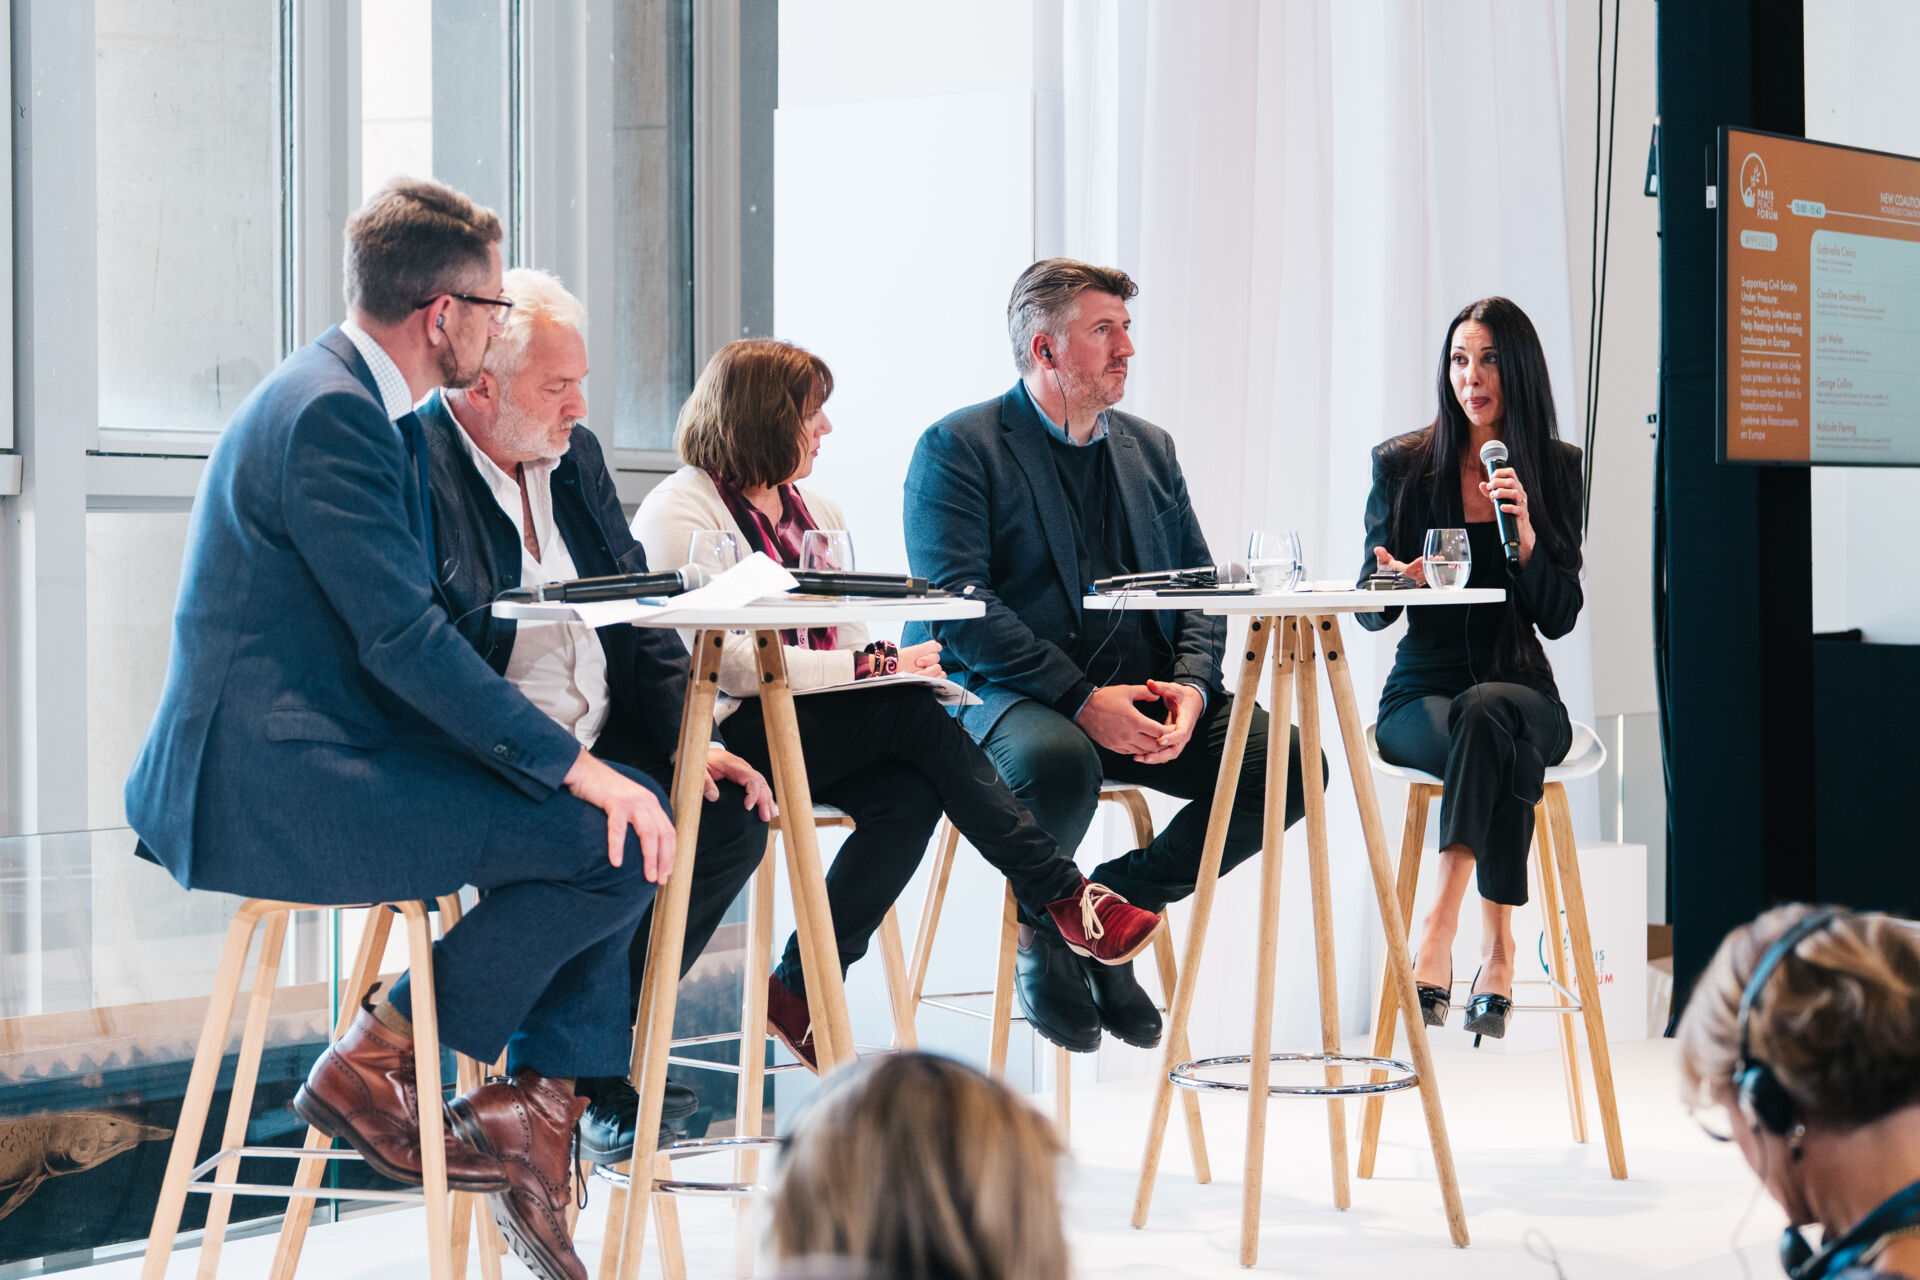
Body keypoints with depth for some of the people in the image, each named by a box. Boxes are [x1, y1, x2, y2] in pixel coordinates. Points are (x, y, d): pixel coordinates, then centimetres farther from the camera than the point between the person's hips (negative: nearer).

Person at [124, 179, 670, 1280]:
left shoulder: (373, 405, 15)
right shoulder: (327, 415, -16)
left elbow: (420, 620, 18)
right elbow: (404, 639, -22)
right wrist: (577, 767, -20)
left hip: (338, 751, 10)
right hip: (271, 786, -10)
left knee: (638, 807, 5)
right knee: (614, 838, -16)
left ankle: (540, 1107, 3)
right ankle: (376, 1062, -4)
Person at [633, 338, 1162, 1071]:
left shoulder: (816, 514, 19)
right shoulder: (680, 511, -8)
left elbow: (851, 640, 17)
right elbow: (727, 663, -18)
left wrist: (887, 663, -8)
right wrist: (873, 667, -19)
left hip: (821, 728, 8)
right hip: (722, 736, -8)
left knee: (909, 796, -25)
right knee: (913, 715, -27)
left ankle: (801, 992, -20)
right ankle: (1060, 898, -17)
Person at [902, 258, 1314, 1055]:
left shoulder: (1148, 448, 18)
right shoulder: (958, 448, -2)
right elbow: (957, 605, -13)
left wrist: (1189, 687, -7)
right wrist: (1080, 700, -22)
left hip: (1143, 696, 6)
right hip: (1008, 693, -6)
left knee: (1290, 761, -16)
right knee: (1058, 761, -40)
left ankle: (1117, 903, 0)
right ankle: (1043, 938, -8)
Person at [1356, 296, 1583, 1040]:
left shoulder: (1557, 470, 5)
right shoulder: (1404, 464, 4)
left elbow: (1559, 619, -1)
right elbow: (1369, 613, 5)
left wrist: (1525, 536, -17)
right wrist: (1395, 583, -19)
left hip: (1520, 690, 0)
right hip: (1421, 693, 0)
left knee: (1488, 716, -37)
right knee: (1497, 749, -36)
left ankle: (1440, 930, -38)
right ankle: (1496, 945, -37)